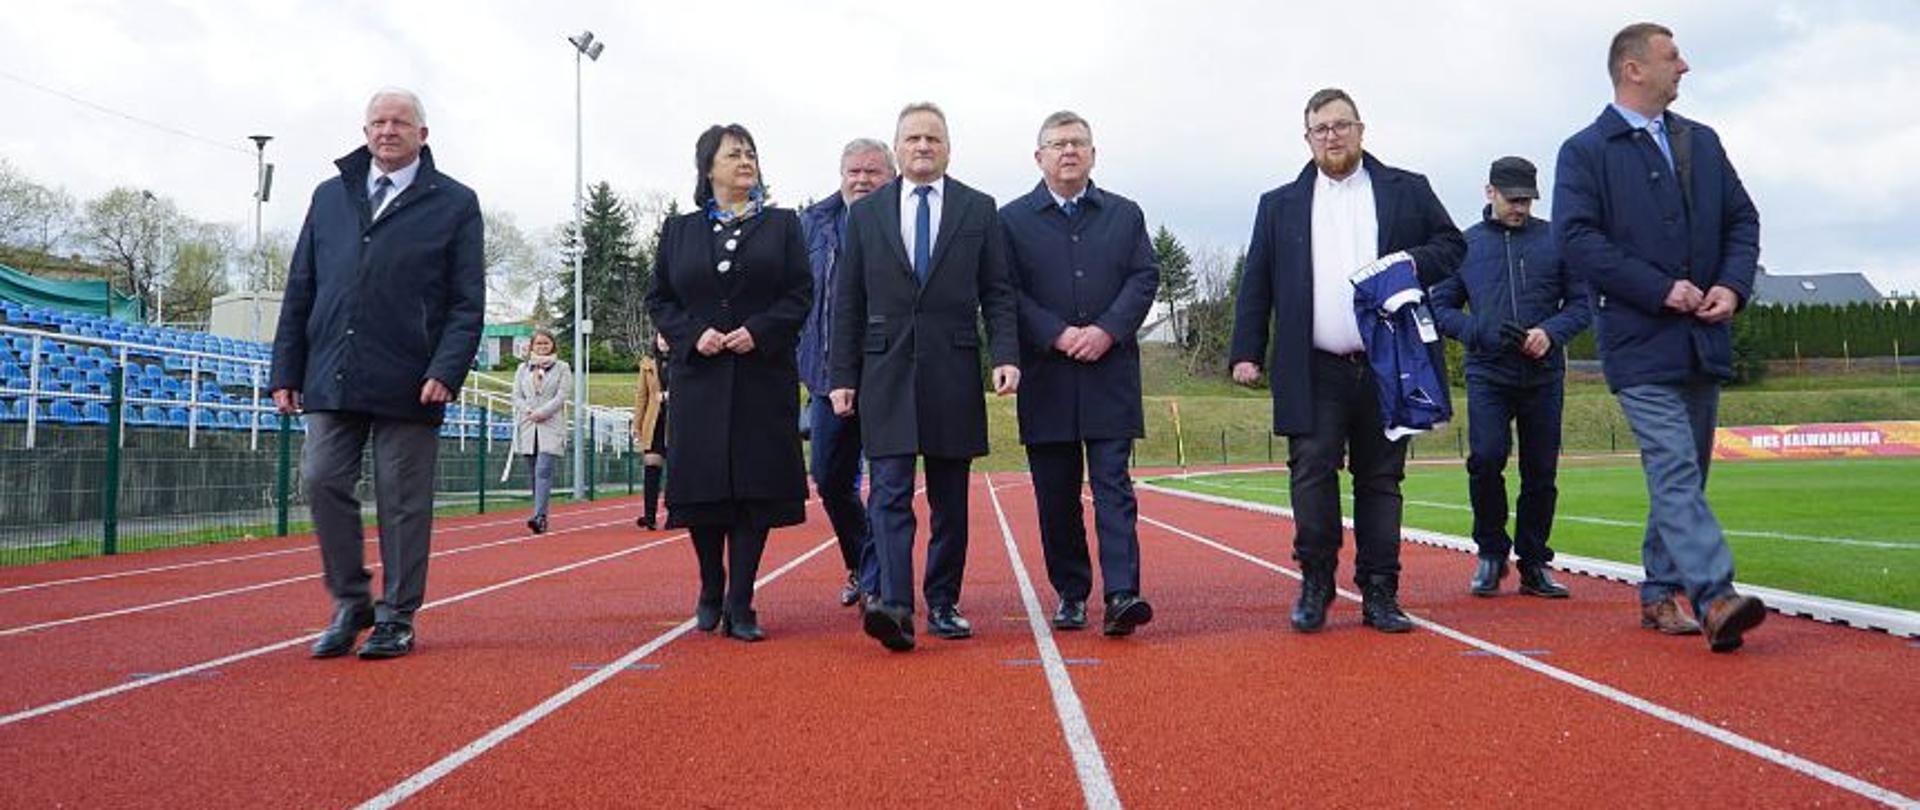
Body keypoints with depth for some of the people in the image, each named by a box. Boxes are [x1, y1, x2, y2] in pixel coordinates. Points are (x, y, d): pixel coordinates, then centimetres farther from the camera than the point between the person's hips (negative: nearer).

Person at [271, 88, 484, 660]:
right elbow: (300, 291, 16)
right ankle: (350, 602, 13)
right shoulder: (330, 197, 16)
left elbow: (467, 302, -1)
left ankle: (396, 619, 13)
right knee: (322, 480, -4)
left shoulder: (454, 204, 5)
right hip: (333, 378, 4)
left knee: (403, 502, 2)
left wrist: (446, 371, -13)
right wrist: (286, 371, 9)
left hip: (408, 386, -3)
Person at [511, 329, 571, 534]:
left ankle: (539, 516, -24)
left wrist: (541, 412, -14)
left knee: (543, 471, -16)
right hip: (527, 427, 4)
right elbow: (517, 396, 9)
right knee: (535, 473, 7)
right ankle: (542, 516, 14)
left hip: (551, 427, -4)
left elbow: (561, 396, -3)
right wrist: (530, 411, -9)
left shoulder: (562, 368, 7)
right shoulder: (523, 369, 17)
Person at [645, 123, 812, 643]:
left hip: (763, 377, -1)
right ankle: (711, 591, 23)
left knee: (755, 489, -4)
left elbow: (800, 294, 3)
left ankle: (739, 607, 3)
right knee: (702, 489, 1)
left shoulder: (782, 225, 9)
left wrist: (759, 331, -13)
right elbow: (658, 299, 10)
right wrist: (693, 334, -8)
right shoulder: (679, 231, 12)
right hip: (699, 379, 1)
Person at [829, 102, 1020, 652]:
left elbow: (997, 293, 7)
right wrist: (843, 376, 4)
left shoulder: (979, 209, 9)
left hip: (953, 371, 0)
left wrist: (1006, 355, -8)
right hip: (886, 370, 0)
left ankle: (943, 605, 15)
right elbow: (847, 301, 9)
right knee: (890, 492, -11)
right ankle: (895, 606, -18)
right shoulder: (866, 213, 10)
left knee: (949, 499, 6)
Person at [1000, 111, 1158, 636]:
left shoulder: (1125, 215, 13)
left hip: (1110, 376, 0)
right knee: (1056, 496, 5)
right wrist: (1057, 335, -13)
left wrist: (1107, 331, -10)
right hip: (1045, 378, 0)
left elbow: (1145, 278, 4)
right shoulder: (1012, 220, 7)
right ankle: (1070, 594, 16)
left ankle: (1121, 594, -10)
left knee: (1113, 485, -6)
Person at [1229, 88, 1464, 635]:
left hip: (1387, 367, 1)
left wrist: (1414, 261, -9)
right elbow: (1256, 284, 9)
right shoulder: (1280, 206, 12)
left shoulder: (1407, 191, 11)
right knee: (1312, 474, -7)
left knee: (1381, 481, 5)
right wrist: (1246, 352, 1)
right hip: (1315, 372, 0)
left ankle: (1379, 594, 11)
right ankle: (1315, 585, 6)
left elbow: (1453, 245, 12)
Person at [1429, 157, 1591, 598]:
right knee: (1486, 458, -16)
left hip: (1544, 376, 1)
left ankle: (1534, 564, 17)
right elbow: (1441, 308, 7)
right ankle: (1491, 552, 4)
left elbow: (1581, 304, 8)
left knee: (1541, 472, 4)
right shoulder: (1465, 244, 7)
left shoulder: (1554, 239, 7)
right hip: (1487, 374, -1)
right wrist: (1484, 333, -9)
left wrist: (1551, 332, -12)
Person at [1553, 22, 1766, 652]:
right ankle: (1716, 598, -20)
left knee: (1680, 474, 11)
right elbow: (1575, 237, -13)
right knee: (1675, 471, -14)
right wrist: (1661, 290, -16)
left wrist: (1733, 285, -3)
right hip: (1639, 342, -6)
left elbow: (1742, 219, 16)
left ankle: (1660, 593, 21)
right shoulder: (1585, 151, -3)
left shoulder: (1702, 143, 16)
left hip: (1704, 341, 7)